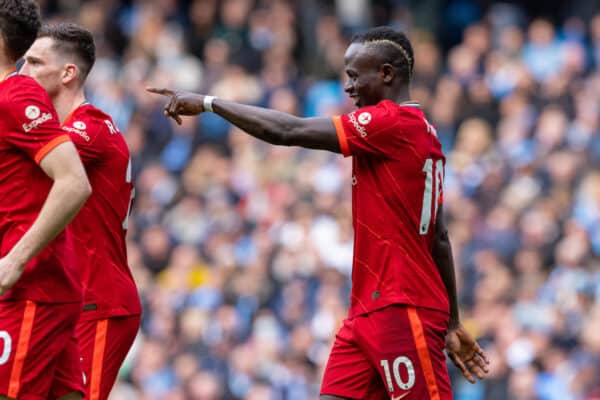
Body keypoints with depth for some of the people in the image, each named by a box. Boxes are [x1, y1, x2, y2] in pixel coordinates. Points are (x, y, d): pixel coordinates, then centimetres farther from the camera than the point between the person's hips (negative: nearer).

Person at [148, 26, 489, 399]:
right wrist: (452, 322, 22)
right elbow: (439, 238, 19)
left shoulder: (393, 123, -13)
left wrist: (208, 102, -7)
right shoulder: (420, 131, 16)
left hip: (402, 311, -9)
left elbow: (289, 131, -16)